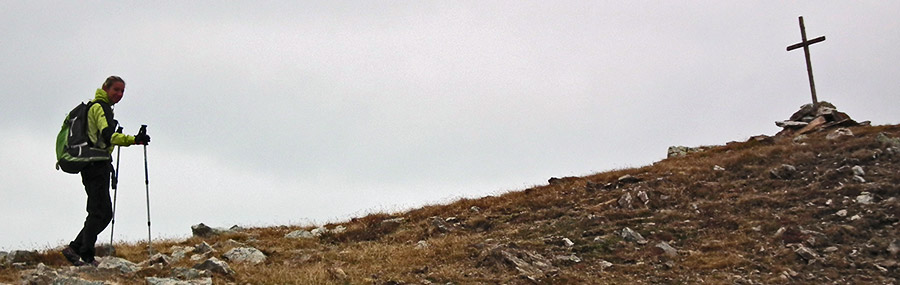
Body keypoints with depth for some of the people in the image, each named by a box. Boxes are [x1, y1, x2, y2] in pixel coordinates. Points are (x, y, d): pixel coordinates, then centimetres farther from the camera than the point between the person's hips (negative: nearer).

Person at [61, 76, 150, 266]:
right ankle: (86, 256, -13)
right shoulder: (100, 107, -10)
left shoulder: (96, 106, 23)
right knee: (101, 213, -12)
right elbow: (108, 136, -26)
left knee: (99, 213, 11)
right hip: (96, 166, -10)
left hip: (98, 166, 10)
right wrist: (133, 140, -38)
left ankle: (74, 249, 13)